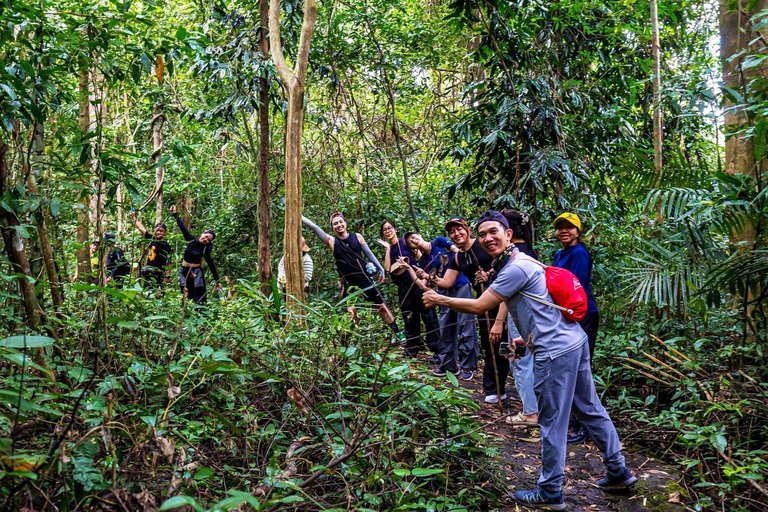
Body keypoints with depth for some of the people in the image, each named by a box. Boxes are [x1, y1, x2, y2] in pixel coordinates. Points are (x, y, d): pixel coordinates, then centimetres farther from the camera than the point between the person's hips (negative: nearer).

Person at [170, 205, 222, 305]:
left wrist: (217, 281, -9)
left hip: (196, 271, -3)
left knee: (199, 295, -7)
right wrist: (175, 214, 2)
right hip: (184, 270, 3)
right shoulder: (191, 240, -3)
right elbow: (183, 227, 0)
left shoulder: (205, 250, -9)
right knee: (186, 294, 7)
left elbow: (211, 265, -7)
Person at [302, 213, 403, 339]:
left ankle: (397, 333, 17)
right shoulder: (331, 241, 1)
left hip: (364, 278, 1)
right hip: (348, 283, -1)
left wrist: (381, 269, 10)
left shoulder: (357, 237, 4)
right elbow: (314, 227, -6)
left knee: (382, 307, 5)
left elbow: (369, 254, 10)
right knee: (351, 312, -6)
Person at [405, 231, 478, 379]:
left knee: (465, 327, -6)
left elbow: (458, 251, -6)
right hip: (446, 291, 5)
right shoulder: (423, 261, 9)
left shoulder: (438, 242, -1)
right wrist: (425, 277, -15)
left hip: (461, 286, -5)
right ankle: (446, 364, 18)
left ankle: (467, 367, -2)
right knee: (446, 329, 8)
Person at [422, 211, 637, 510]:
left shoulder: (516, 268, -17)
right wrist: (528, 338, 16)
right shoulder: (519, 262, 15)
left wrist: (438, 300, -5)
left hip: (556, 352, -10)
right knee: (591, 410, 18)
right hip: (574, 341, 10)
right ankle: (619, 472, 29)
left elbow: (478, 307, -15)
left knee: (552, 424, 1)